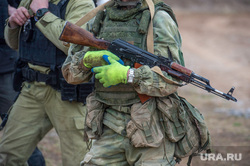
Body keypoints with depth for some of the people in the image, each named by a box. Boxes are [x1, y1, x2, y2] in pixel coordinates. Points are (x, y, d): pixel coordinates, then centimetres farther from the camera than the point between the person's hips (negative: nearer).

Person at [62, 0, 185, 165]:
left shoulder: (159, 19, -6)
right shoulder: (99, 20, 10)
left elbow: (172, 80, -14)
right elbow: (70, 73, 12)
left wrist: (127, 74, -23)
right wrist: (88, 59, -10)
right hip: (111, 128, 4)